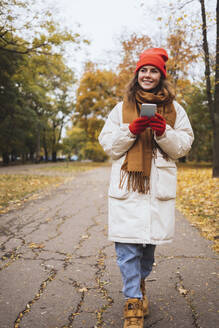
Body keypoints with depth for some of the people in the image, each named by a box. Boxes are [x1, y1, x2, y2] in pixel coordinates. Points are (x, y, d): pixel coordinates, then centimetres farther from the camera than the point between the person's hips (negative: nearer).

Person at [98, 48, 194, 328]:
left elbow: (183, 147, 7)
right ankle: (133, 303, 5)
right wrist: (131, 130, -10)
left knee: (150, 241, 10)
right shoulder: (122, 108, 10)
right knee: (128, 243, -6)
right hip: (127, 185, -1)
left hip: (159, 186, 1)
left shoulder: (174, 109, 11)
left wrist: (164, 132, -12)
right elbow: (108, 145, 6)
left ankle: (140, 282, 37)